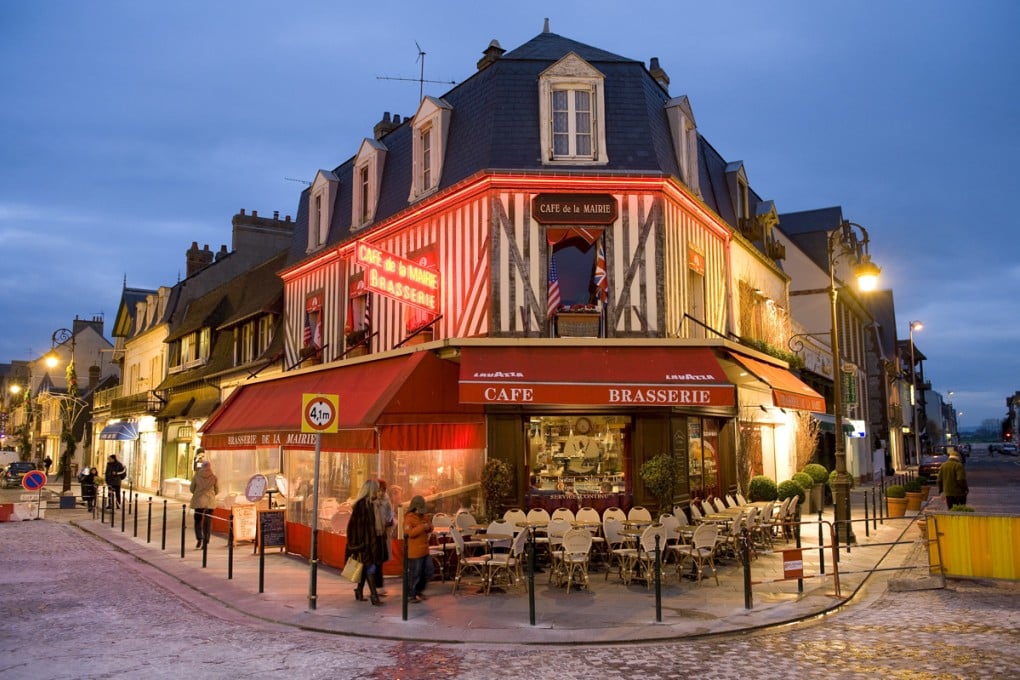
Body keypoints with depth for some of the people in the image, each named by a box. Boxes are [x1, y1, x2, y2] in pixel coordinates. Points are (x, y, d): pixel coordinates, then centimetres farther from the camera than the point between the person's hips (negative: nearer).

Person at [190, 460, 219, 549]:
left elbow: (192, 489, 5)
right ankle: (205, 542, 4)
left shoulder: (196, 476, -2)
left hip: (198, 501, 0)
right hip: (210, 502, 0)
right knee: (208, 521, 7)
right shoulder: (214, 477, -2)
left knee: (198, 520, 10)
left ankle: (199, 538, -9)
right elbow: (217, 490, 6)